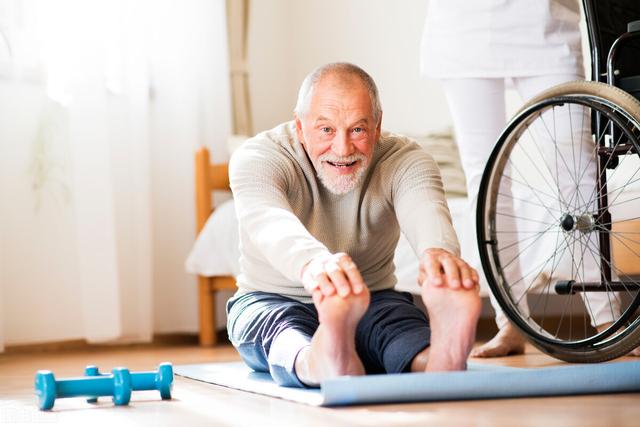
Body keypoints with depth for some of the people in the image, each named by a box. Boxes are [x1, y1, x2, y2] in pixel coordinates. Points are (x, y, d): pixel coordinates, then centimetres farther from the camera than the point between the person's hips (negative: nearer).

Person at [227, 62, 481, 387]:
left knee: (398, 316, -34)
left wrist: (438, 252, -62)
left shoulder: (404, 160, -10)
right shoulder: (257, 156, -16)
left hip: (370, 301, 1)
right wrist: (311, 263, -65)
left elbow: (425, 210, -34)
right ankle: (324, 364, -70)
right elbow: (265, 219, -39)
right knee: (281, 324, -37)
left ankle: (439, 361, -67)